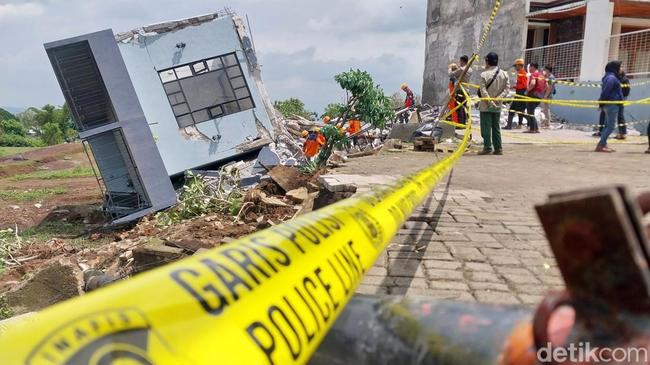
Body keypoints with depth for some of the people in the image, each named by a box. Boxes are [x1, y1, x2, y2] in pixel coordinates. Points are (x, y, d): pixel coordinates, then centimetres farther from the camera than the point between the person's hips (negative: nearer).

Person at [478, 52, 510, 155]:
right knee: (496, 127, 12)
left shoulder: (484, 74, -11)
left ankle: (487, 148, -1)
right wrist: (498, 98, -8)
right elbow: (507, 89, -2)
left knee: (486, 127, 0)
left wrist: (490, 101, -14)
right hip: (498, 106, 5)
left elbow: (483, 91, -17)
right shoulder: (504, 74, 4)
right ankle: (498, 149, 13)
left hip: (486, 106, -5)